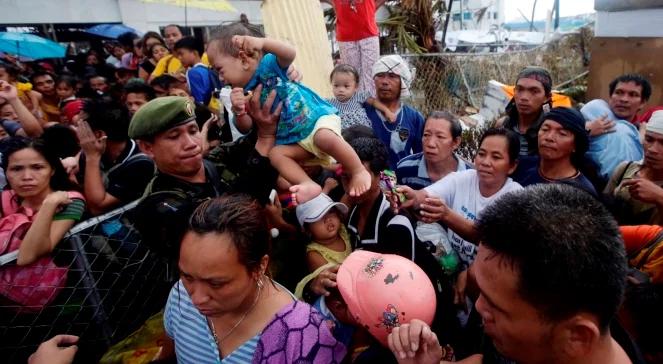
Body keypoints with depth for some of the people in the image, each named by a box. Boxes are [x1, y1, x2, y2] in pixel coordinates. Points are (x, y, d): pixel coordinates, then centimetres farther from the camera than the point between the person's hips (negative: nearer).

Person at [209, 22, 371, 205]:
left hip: (317, 117, -7)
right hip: (294, 140, 7)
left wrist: (263, 42, -49)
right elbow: (246, 128, 3)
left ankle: (359, 171, -15)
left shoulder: (268, 64, -12)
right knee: (275, 153, -15)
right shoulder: (244, 94, 5)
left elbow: (289, 54, -33)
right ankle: (309, 184, -25)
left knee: (325, 138, -34)